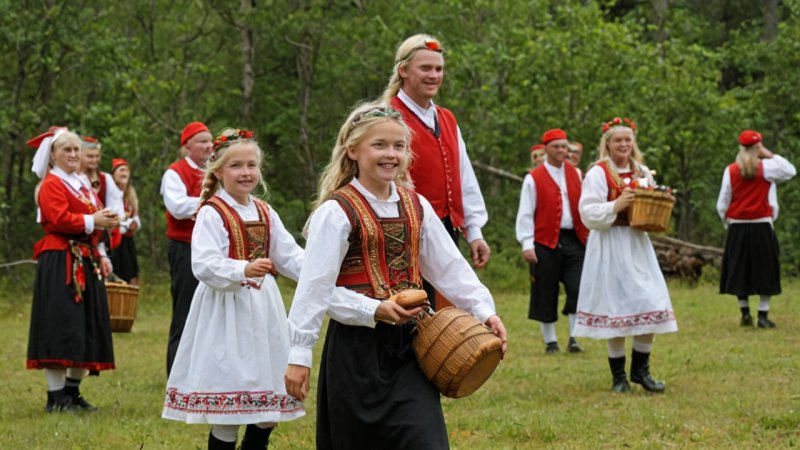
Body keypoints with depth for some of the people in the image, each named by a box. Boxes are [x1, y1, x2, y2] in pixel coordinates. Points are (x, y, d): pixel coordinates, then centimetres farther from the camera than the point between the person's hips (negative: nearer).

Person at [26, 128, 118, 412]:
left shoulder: (82, 186, 22)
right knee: (61, 327, -10)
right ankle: (56, 397, -8)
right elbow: (59, 219, -19)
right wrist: (93, 220, -18)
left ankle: (72, 392, 16)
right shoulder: (52, 185, -5)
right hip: (60, 263, -9)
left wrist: (101, 256, 14)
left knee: (85, 329, 9)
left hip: (86, 263, 9)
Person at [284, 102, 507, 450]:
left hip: (407, 343, 5)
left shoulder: (416, 206, 7)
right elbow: (314, 285, -14)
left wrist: (483, 310, 0)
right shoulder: (337, 211, -11)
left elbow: (450, 267, 11)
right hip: (356, 345, -4)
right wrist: (299, 354, -16)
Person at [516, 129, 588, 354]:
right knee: (546, 294, 3)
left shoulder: (575, 174, 12)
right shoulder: (534, 179, -1)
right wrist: (527, 244, -10)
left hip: (574, 240, 3)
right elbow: (525, 214, -3)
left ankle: (574, 338, 1)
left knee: (578, 290, -6)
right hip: (546, 242, -3)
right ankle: (550, 340, 13)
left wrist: (588, 235, 8)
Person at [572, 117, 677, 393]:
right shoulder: (598, 174, -6)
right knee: (615, 309, -3)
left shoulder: (642, 172, 12)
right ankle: (618, 376, 8)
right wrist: (616, 206, -23)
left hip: (637, 245, 6)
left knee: (651, 307, 1)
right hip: (610, 247, -6)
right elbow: (588, 214, -13)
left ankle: (640, 370, 14)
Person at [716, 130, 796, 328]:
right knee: (764, 271, 3)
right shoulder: (766, 167, -8)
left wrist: (728, 221, 17)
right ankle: (763, 315, -1)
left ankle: (745, 314, 9)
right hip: (761, 226, -2)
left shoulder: (730, 171, -2)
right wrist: (770, 155, 4)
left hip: (737, 227, 2)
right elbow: (790, 171, 5)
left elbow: (722, 204, 0)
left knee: (739, 270, 10)